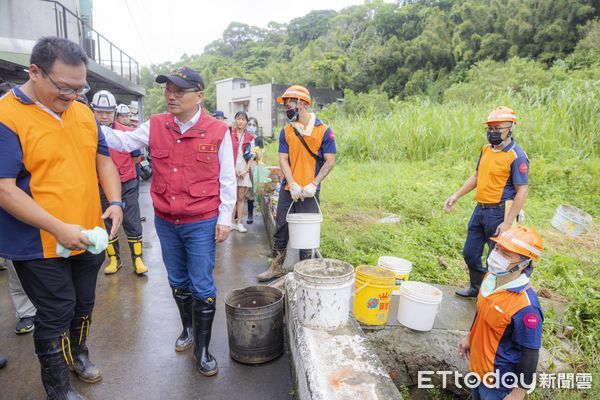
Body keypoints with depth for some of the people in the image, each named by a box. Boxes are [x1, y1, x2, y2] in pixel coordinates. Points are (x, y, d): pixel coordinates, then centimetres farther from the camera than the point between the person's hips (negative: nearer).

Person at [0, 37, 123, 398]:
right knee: (56, 314, 9)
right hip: (41, 245, -5)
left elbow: (103, 159, 10)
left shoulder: (83, 112, 3)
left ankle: (77, 353, 48)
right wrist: (59, 228, -26)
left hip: (88, 236, 6)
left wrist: (115, 202, -6)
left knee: (84, 305, 21)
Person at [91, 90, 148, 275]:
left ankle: (137, 259, 17)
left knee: (132, 223, 4)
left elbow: (135, 158, 3)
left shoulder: (127, 132, -6)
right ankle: (114, 259, 28)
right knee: (107, 224, 13)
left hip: (127, 185, -1)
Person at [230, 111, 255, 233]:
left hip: (244, 170, 2)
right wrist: (234, 169, -8)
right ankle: (232, 222, 8)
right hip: (231, 169, -2)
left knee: (241, 198, 4)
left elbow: (252, 155, 8)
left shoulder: (250, 137, 10)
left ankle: (239, 222, 9)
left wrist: (246, 169, -4)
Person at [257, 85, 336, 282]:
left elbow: (330, 161, -6)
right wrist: (293, 184, -14)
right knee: (281, 229, 9)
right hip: (288, 189, 3)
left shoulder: (323, 130, -4)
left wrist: (313, 185, -16)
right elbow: (283, 159, 1)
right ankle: (276, 267, 24)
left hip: (309, 192, -3)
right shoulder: (286, 131, 6)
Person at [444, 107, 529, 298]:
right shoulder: (486, 149, 8)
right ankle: (476, 288, 39)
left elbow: (522, 192, -17)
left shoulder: (516, 156, -15)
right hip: (480, 209, 8)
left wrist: (508, 222, -21)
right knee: (470, 253, 18)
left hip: (499, 213, -8)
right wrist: (456, 196, 10)